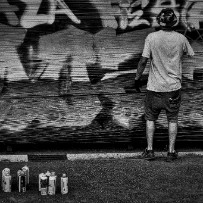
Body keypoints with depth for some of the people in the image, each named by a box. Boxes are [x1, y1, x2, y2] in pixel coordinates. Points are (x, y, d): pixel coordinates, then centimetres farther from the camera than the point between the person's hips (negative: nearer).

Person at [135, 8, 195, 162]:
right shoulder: (181, 38, -6)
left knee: (150, 119, 13)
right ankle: (171, 152, 11)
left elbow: (144, 60, -10)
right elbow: (191, 55, 7)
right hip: (174, 86, 1)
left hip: (155, 87, -1)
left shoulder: (151, 37, -10)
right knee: (172, 120, 11)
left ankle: (150, 151, 14)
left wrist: (137, 77, 2)